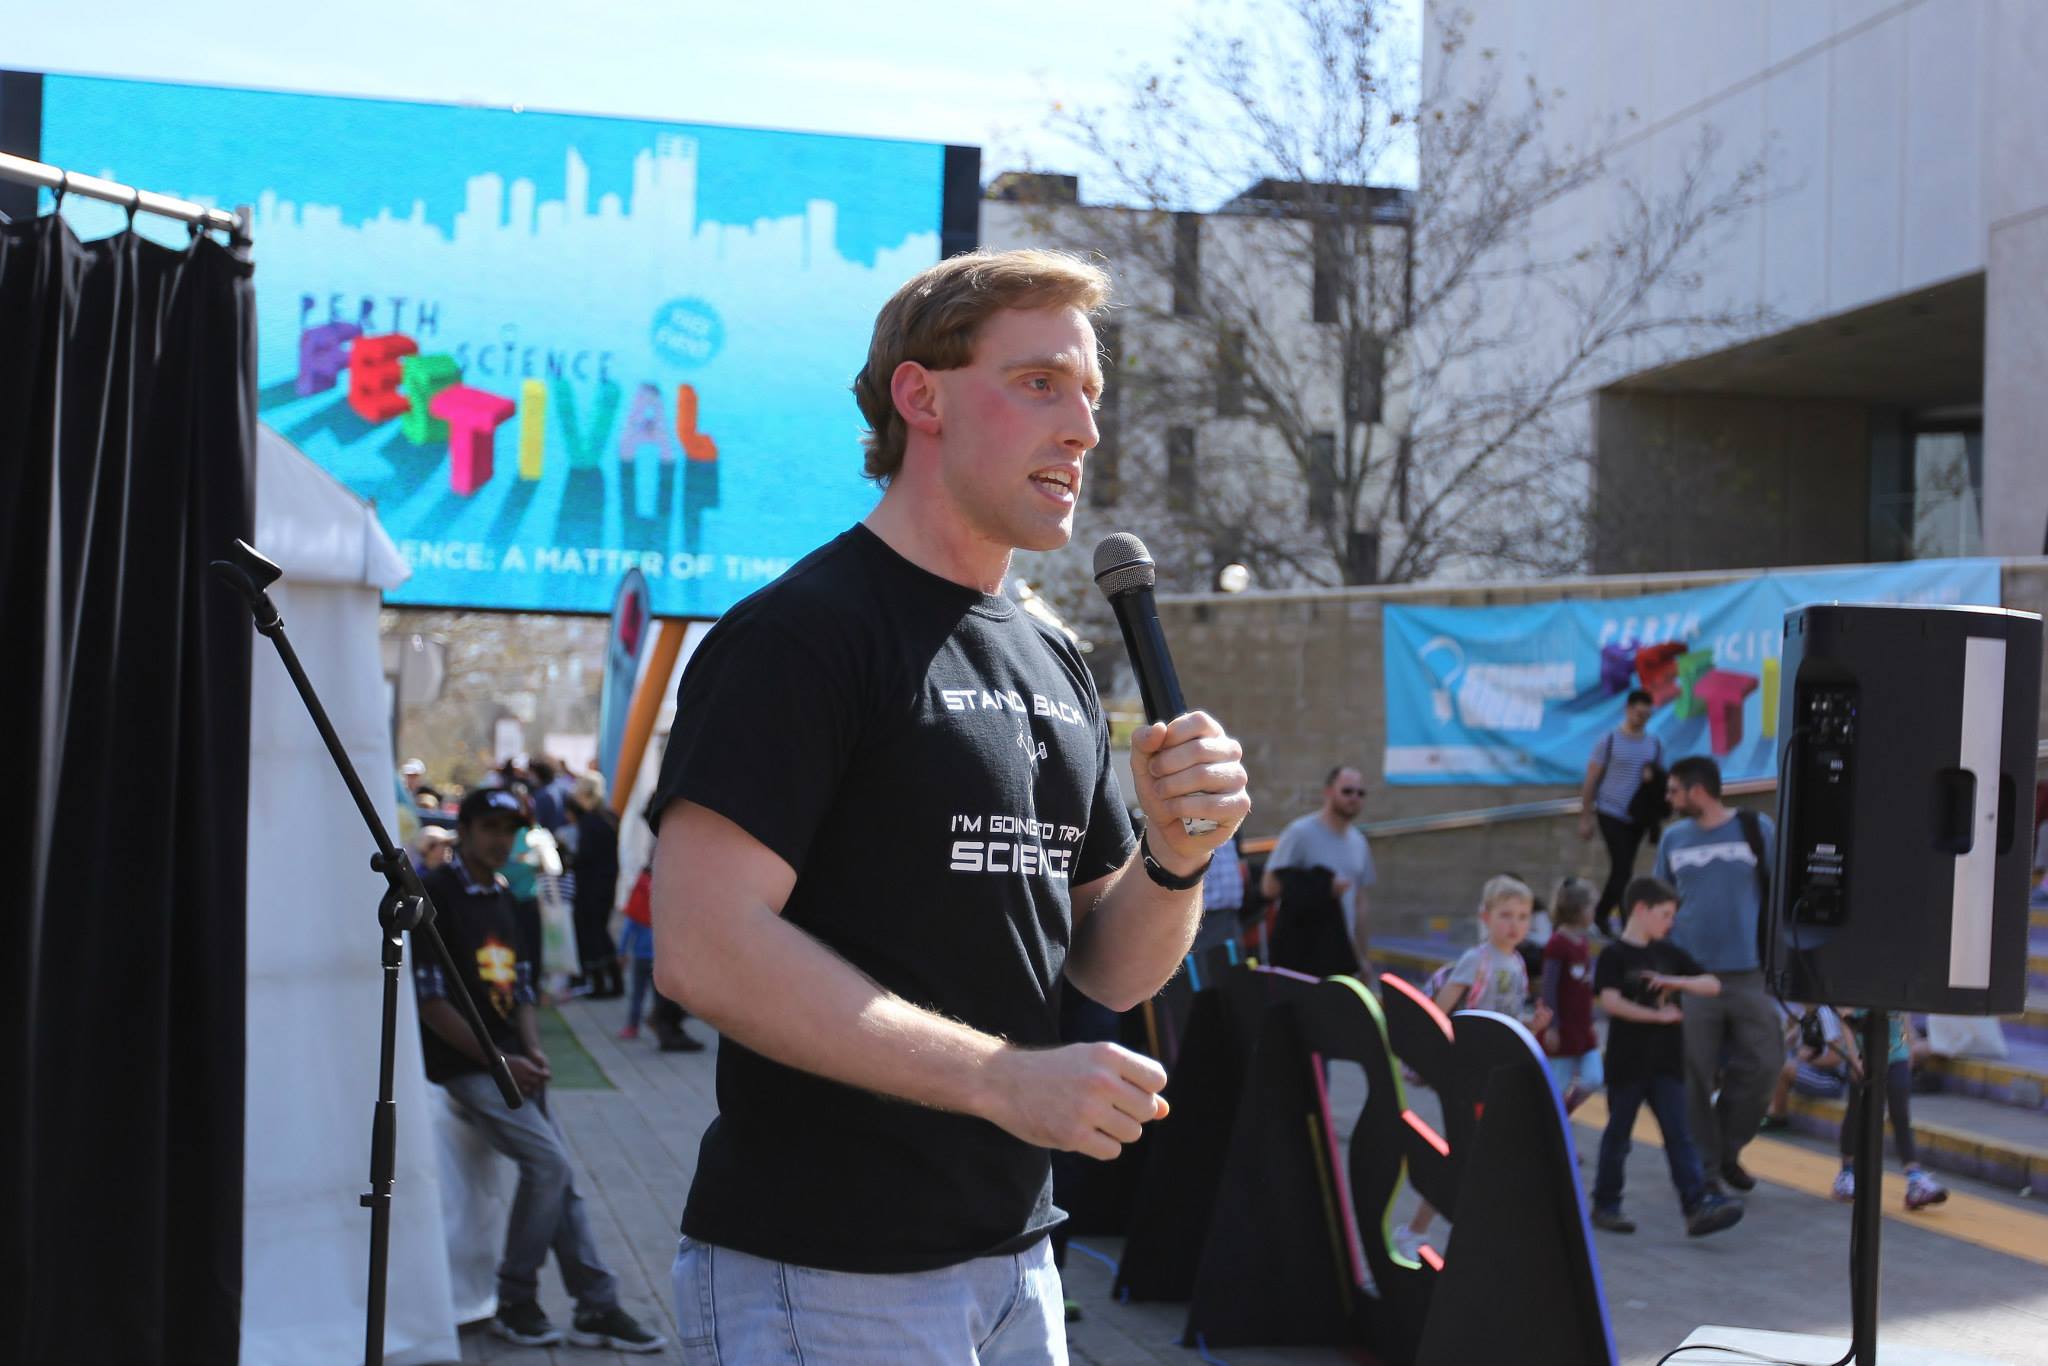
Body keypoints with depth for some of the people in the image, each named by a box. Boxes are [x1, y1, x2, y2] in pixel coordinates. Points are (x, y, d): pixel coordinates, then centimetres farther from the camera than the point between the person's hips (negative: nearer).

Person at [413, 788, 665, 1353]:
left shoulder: (502, 896, 14)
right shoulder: (435, 894, -11)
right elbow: (431, 1001, -16)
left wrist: (532, 1052, 0)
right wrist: (498, 1061, -17)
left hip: (510, 1060, 7)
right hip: (463, 1065, -7)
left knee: (558, 1175, 4)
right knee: (548, 1162, -16)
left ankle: (596, 1307, 9)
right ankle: (514, 1301, -1)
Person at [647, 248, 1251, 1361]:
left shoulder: (1056, 669, 12)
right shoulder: (800, 632, -12)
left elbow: (1109, 972, 13)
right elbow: (703, 947, -22)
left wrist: (1177, 853, -8)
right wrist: (1005, 1077, -22)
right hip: (826, 1269, -7)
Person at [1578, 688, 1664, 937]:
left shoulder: (1655, 744, 7)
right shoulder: (1609, 741, -4)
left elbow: (1660, 779, 14)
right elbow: (1591, 781, -3)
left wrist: (1654, 776, -11)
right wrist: (1585, 818, -5)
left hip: (1639, 817, 4)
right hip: (1611, 814, -4)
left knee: (1621, 868, 10)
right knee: (1623, 868, -11)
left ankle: (1601, 915, 25)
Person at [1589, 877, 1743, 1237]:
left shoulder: (1669, 953, 11)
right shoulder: (1614, 955, -7)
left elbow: (1712, 985, 8)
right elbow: (1610, 1001, -19)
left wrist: (1676, 981, -10)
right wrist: (1659, 1016, -21)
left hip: (1667, 1061, 5)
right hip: (1627, 1061, -5)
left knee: (1678, 1134, -2)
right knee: (1618, 1133, 6)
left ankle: (1698, 1206, -9)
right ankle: (1605, 1204, 17)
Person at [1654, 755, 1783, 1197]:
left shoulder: (1758, 829, -1)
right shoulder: (1673, 838, 7)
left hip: (1748, 972, -1)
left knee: (1763, 1063, -3)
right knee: (1695, 1075, 2)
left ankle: (1728, 1149, 20)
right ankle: (1704, 1168, 15)